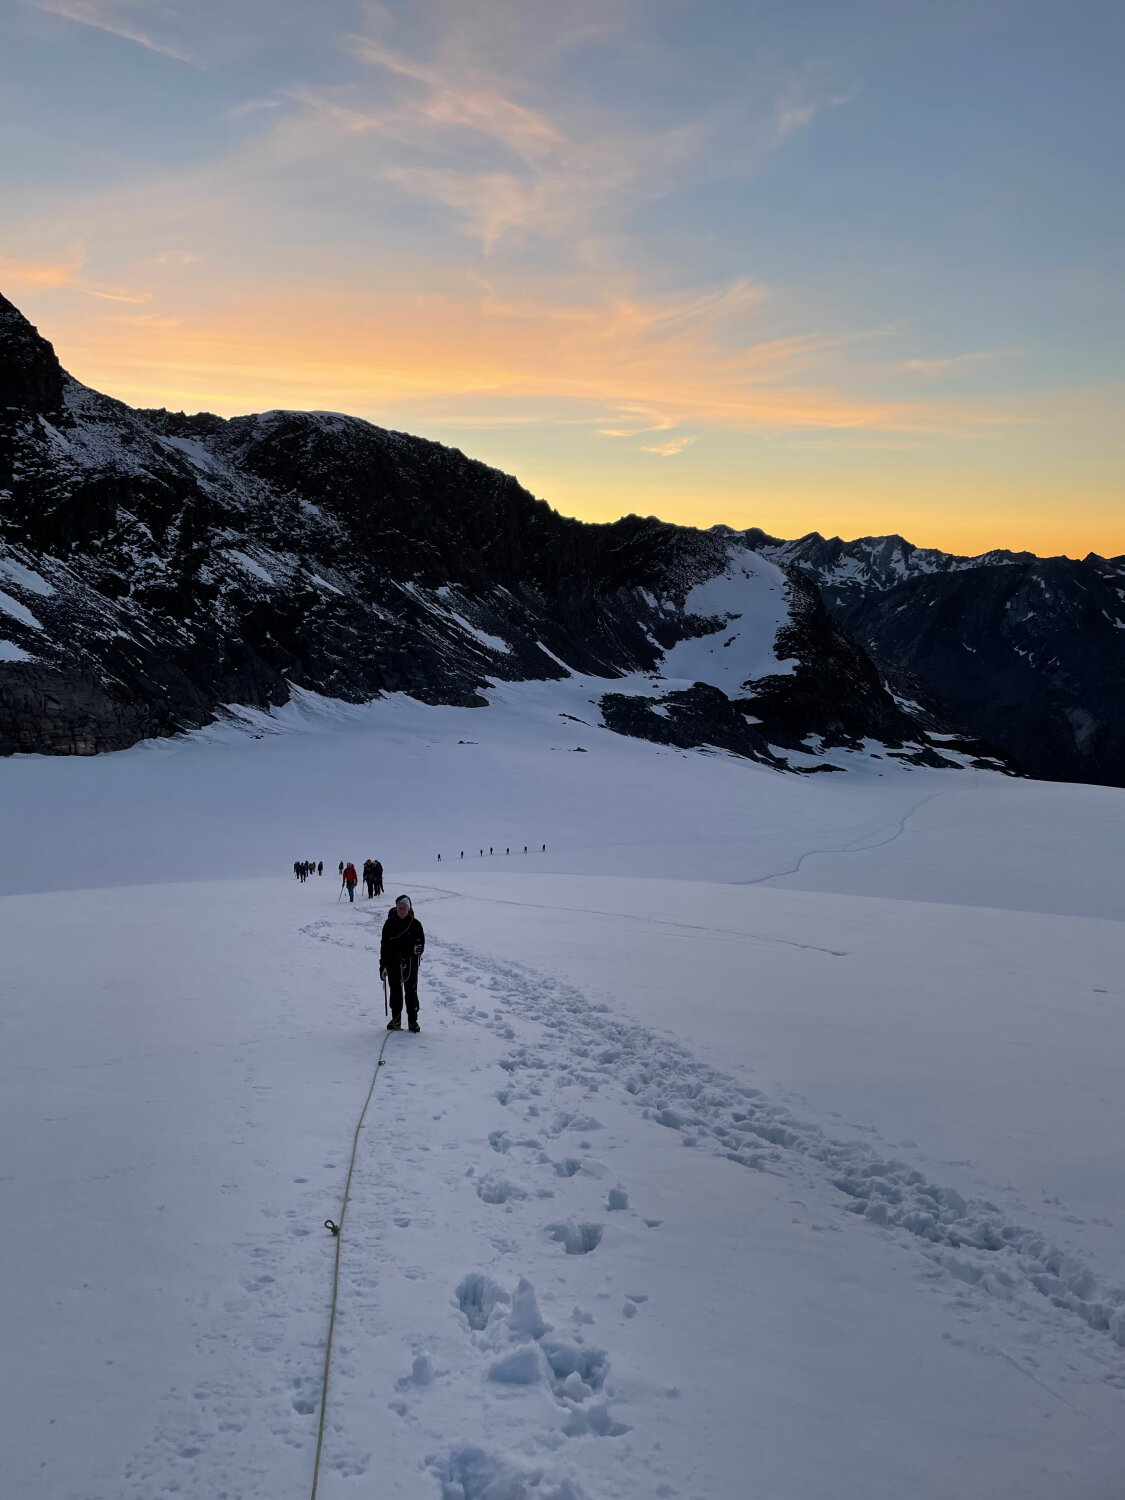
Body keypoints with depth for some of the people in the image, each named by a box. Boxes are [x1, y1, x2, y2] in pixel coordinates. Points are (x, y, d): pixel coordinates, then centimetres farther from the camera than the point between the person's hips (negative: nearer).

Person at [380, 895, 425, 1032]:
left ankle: (413, 1020, 11)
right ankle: (395, 1019, 22)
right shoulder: (389, 924, 0)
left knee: (411, 991, 1)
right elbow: (384, 944, 5)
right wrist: (383, 965, 3)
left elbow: (421, 940, 6)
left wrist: (418, 948, -19)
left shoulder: (415, 924, -2)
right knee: (395, 991, 10)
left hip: (410, 962, -1)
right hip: (393, 963, 1)